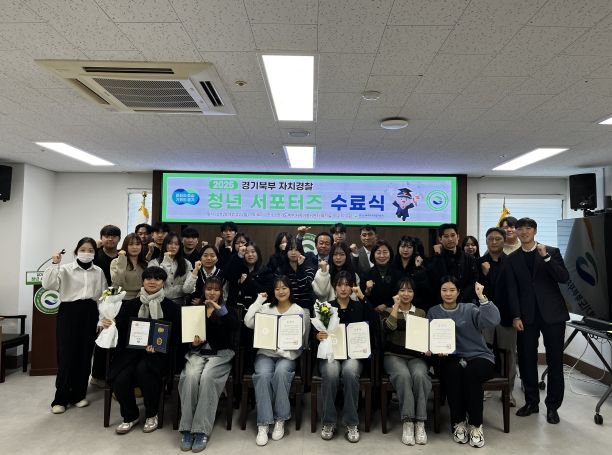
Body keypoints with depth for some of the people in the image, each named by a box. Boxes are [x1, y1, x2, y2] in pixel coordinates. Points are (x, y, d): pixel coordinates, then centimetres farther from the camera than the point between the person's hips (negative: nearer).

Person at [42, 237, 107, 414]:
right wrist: (54, 264, -20)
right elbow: (48, 285, -14)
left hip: (90, 313, 3)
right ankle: (61, 398, 8)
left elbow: (103, 296, 11)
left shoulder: (98, 272, 9)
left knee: (85, 355, 6)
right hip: (69, 311, -3)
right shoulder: (65, 269, 0)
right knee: (66, 355, -4)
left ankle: (78, 394, 20)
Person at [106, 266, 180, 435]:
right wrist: (110, 325, -13)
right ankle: (130, 416, 8)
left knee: (143, 369, -33)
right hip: (131, 351, 3)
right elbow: (120, 331, 9)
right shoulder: (130, 305, 12)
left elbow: (176, 337, 2)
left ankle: (151, 415, -7)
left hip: (158, 353, -2)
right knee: (120, 380, -24)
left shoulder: (172, 307, 4)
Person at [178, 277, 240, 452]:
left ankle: (202, 431, -27)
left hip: (221, 353, -2)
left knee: (207, 377, -31)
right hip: (198, 352, 2)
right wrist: (193, 342, -11)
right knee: (191, 376, -30)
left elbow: (236, 326, -10)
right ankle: (186, 429, -22)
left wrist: (220, 310, -19)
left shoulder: (227, 309, 10)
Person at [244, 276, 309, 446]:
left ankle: (280, 420, -18)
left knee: (281, 372, -34)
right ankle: (263, 424, -23)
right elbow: (248, 322, -5)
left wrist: (283, 352, -14)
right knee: (263, 375, -31)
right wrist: (259, 301, 0)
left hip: (287, 355, -1)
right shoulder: (266, 308, 10)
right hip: (265, 353, 1)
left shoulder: (299, 311, 6)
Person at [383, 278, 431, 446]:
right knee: (403, 375, -35)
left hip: (416, 356, 2)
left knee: (419, 375, -33)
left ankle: (420, 423, -26)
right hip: (394, 356, -2)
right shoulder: (389, 311, 9)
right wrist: (396, 305, -7)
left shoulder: (421, 313, 16)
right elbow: (388, 328, -13)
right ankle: (407, 423, -30)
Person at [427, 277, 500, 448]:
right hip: (450, 359, 1)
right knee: (453, 370, -33)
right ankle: (458, 422, -17)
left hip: (478, 357, -1)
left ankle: (476, 425, -17)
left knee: (471, 371, -34)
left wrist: (481, 297, -16)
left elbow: (492, 320, -11)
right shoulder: (433, 312, 11)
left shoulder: (469, 309, 6)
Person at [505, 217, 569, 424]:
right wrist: (516, 316, -6)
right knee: (526, 360, 5)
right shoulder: (512, 258, 7)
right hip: (526, 315, 1)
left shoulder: (552, 251, 4)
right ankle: (531, 402, 19)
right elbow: (512, 289, 2)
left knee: (555, 361, 4)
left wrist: (546, 257, -17)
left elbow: (564, 278, -7)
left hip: (552, 313, -1)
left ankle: (552, 406, 16)